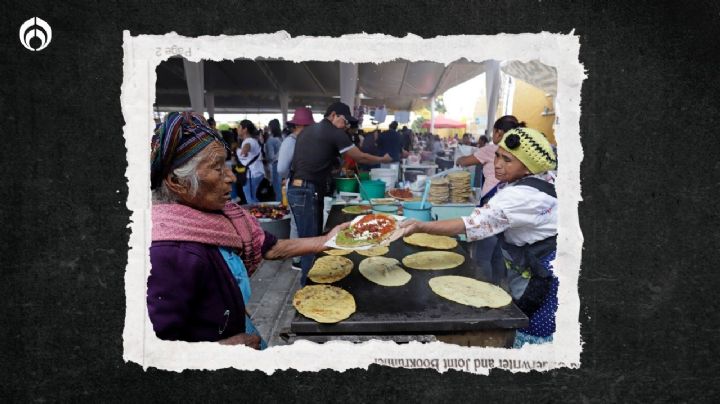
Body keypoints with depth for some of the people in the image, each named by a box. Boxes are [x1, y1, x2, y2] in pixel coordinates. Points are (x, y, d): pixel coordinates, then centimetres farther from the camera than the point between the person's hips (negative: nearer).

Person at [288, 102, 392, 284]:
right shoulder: (334, 133, -6)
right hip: (307, 191, -9)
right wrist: (383, 159, 16)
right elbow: (360, 157, 1)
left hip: (297, 188, 9)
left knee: (310, 238, 15)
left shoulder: (308, 130, 18)